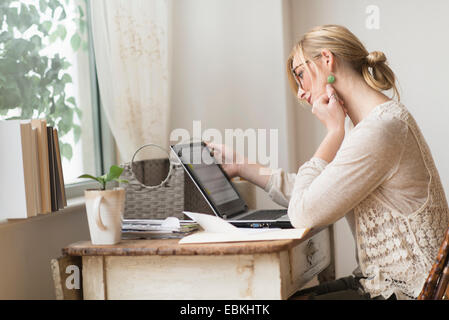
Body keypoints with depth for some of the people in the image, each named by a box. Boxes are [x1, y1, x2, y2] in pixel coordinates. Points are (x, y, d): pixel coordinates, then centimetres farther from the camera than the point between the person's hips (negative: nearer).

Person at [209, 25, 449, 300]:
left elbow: (303, 214, -20)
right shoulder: (382, 120, 13)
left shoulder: (379, 130, -21)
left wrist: (334, 130, -13)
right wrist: (242, 167, 23)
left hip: (401, 293, -10)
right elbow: (314, 193, 20)